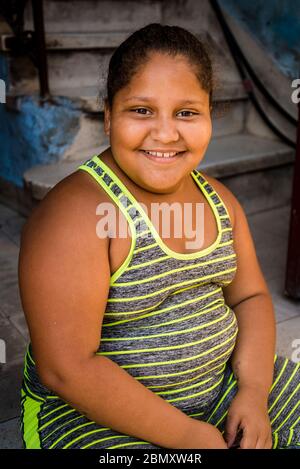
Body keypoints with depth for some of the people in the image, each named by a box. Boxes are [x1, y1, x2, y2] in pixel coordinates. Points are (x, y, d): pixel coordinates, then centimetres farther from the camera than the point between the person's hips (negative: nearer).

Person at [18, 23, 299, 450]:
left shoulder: (219, 199, 0)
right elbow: (65, 368, -24)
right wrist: (186, 435, -18)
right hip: (99, 412, -5)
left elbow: (250, 296, 6)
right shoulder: (74, 213, -22)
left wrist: (254, 391, -9)